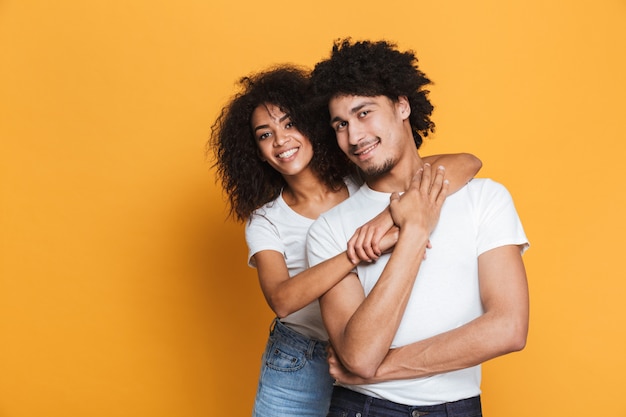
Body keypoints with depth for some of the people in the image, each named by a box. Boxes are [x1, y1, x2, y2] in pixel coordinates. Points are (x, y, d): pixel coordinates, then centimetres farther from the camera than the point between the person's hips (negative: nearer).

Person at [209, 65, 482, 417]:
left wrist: (392, 212, -34)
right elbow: (282, 300, -24)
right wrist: (360, 253, -35)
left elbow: (467, 163, -19)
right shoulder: (264, 221, -7)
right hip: (297, 368, 1)